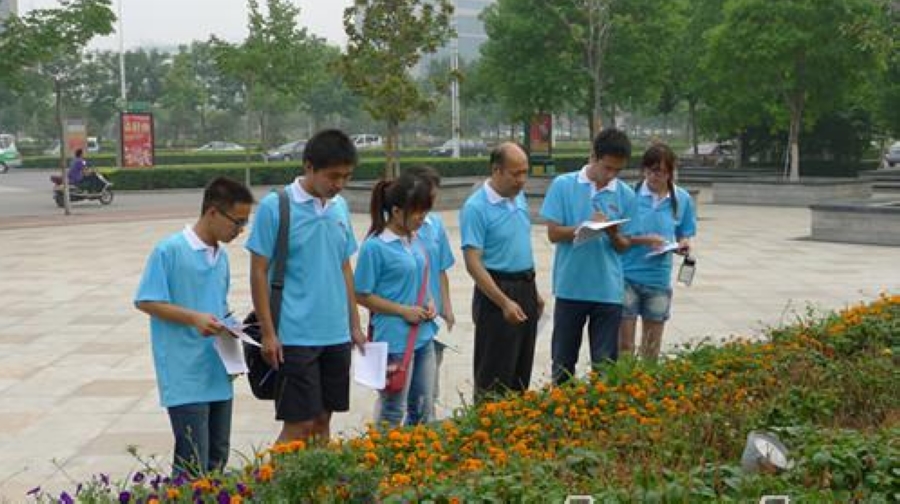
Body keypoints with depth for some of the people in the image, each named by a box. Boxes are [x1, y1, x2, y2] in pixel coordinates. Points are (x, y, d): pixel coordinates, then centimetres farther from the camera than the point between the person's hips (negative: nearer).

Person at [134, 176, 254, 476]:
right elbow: (145, 302, -11)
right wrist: (193, 318, -22)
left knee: (218, 457, 13)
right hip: (185, 378, -8)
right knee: (193, 464, -8)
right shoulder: (169, 251, -11)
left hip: (218, 374, 8)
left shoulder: (221, 256, 12)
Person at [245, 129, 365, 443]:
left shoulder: (340, 207, 8)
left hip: (337, 335, 6)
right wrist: (268, 332, -11)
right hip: (295, 336, -6)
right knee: (298, 425, -4)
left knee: (323, 421, 12)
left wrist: (354, 324, 14)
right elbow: (259, 272, -8)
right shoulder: (275, 207, -10)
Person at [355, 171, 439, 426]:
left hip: (423, 335, 7)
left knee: (424, 406, 15)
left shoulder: (416, 240, 6)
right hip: (394, 338, -7)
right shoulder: (375, 247, -15)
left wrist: (430, 303, -1)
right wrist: (404, 310, -16)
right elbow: (363, 296, -12)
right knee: (393, 409, 5)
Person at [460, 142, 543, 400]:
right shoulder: (476, 207, -16)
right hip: (497, 291, -8)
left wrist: (534, 292, 18)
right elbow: (473, 263, -20)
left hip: (526, 289, 8)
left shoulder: (519, 197, 8)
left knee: (521, 372, 14)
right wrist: (505, 303, -24)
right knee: (494, 378, -1)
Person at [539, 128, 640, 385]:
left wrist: (613, 234, -17)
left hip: (608, 290, 1)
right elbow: (553, 233, -4)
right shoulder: (563, 185, -3)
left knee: (605, 363, 6)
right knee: (563, 360, 12)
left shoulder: (625, 195, 2)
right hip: (570, 287, -1)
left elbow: (624, 245, 6)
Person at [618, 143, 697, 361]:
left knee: (651, 350, 14)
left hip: (659, 279, 3)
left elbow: (684, 237, 10)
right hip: (628, 276, -3)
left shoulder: (682, 199, 2)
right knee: (624, 345, 1)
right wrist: (643, 240, -17)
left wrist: (683, 245, -12)